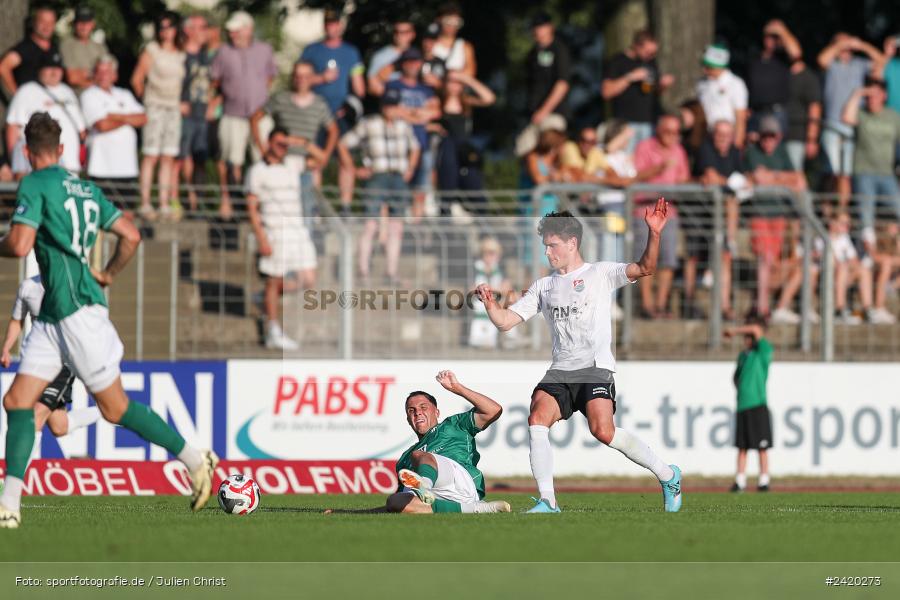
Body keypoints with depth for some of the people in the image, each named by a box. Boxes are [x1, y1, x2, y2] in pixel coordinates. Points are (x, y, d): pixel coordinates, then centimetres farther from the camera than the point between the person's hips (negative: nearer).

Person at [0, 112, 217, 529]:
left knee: (115, 408, 0)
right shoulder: (87, 189, 15)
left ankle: (196, 460, 10)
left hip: (79, 311, -9)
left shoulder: (34, 186, -9)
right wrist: (108, 275, 26)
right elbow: (130, 236, 14)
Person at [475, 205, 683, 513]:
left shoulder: (600, 273, 8)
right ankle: (547, 502, -19)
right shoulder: (543, 286, 21)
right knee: (537, 420, -21)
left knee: (603, 431, -23)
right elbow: (505, 321, 17)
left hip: (595, 367, -5)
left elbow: (644, 268, -6)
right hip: (560, 371, 5)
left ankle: (667, 475, -3)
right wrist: (489, 302, -4)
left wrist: (654, 234, -22)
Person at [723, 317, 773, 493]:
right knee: (742, 446, 7)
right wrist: (739, 385, 10)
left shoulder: (764, 351, -3)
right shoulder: (743, 355, 16)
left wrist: (734, 331, -6)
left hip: (758, 404, -6)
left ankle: (764, 480, 3)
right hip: (742, 405, 6)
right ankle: (740, 481, 10)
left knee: (762, 446, -2)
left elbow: (756, 330, -17)